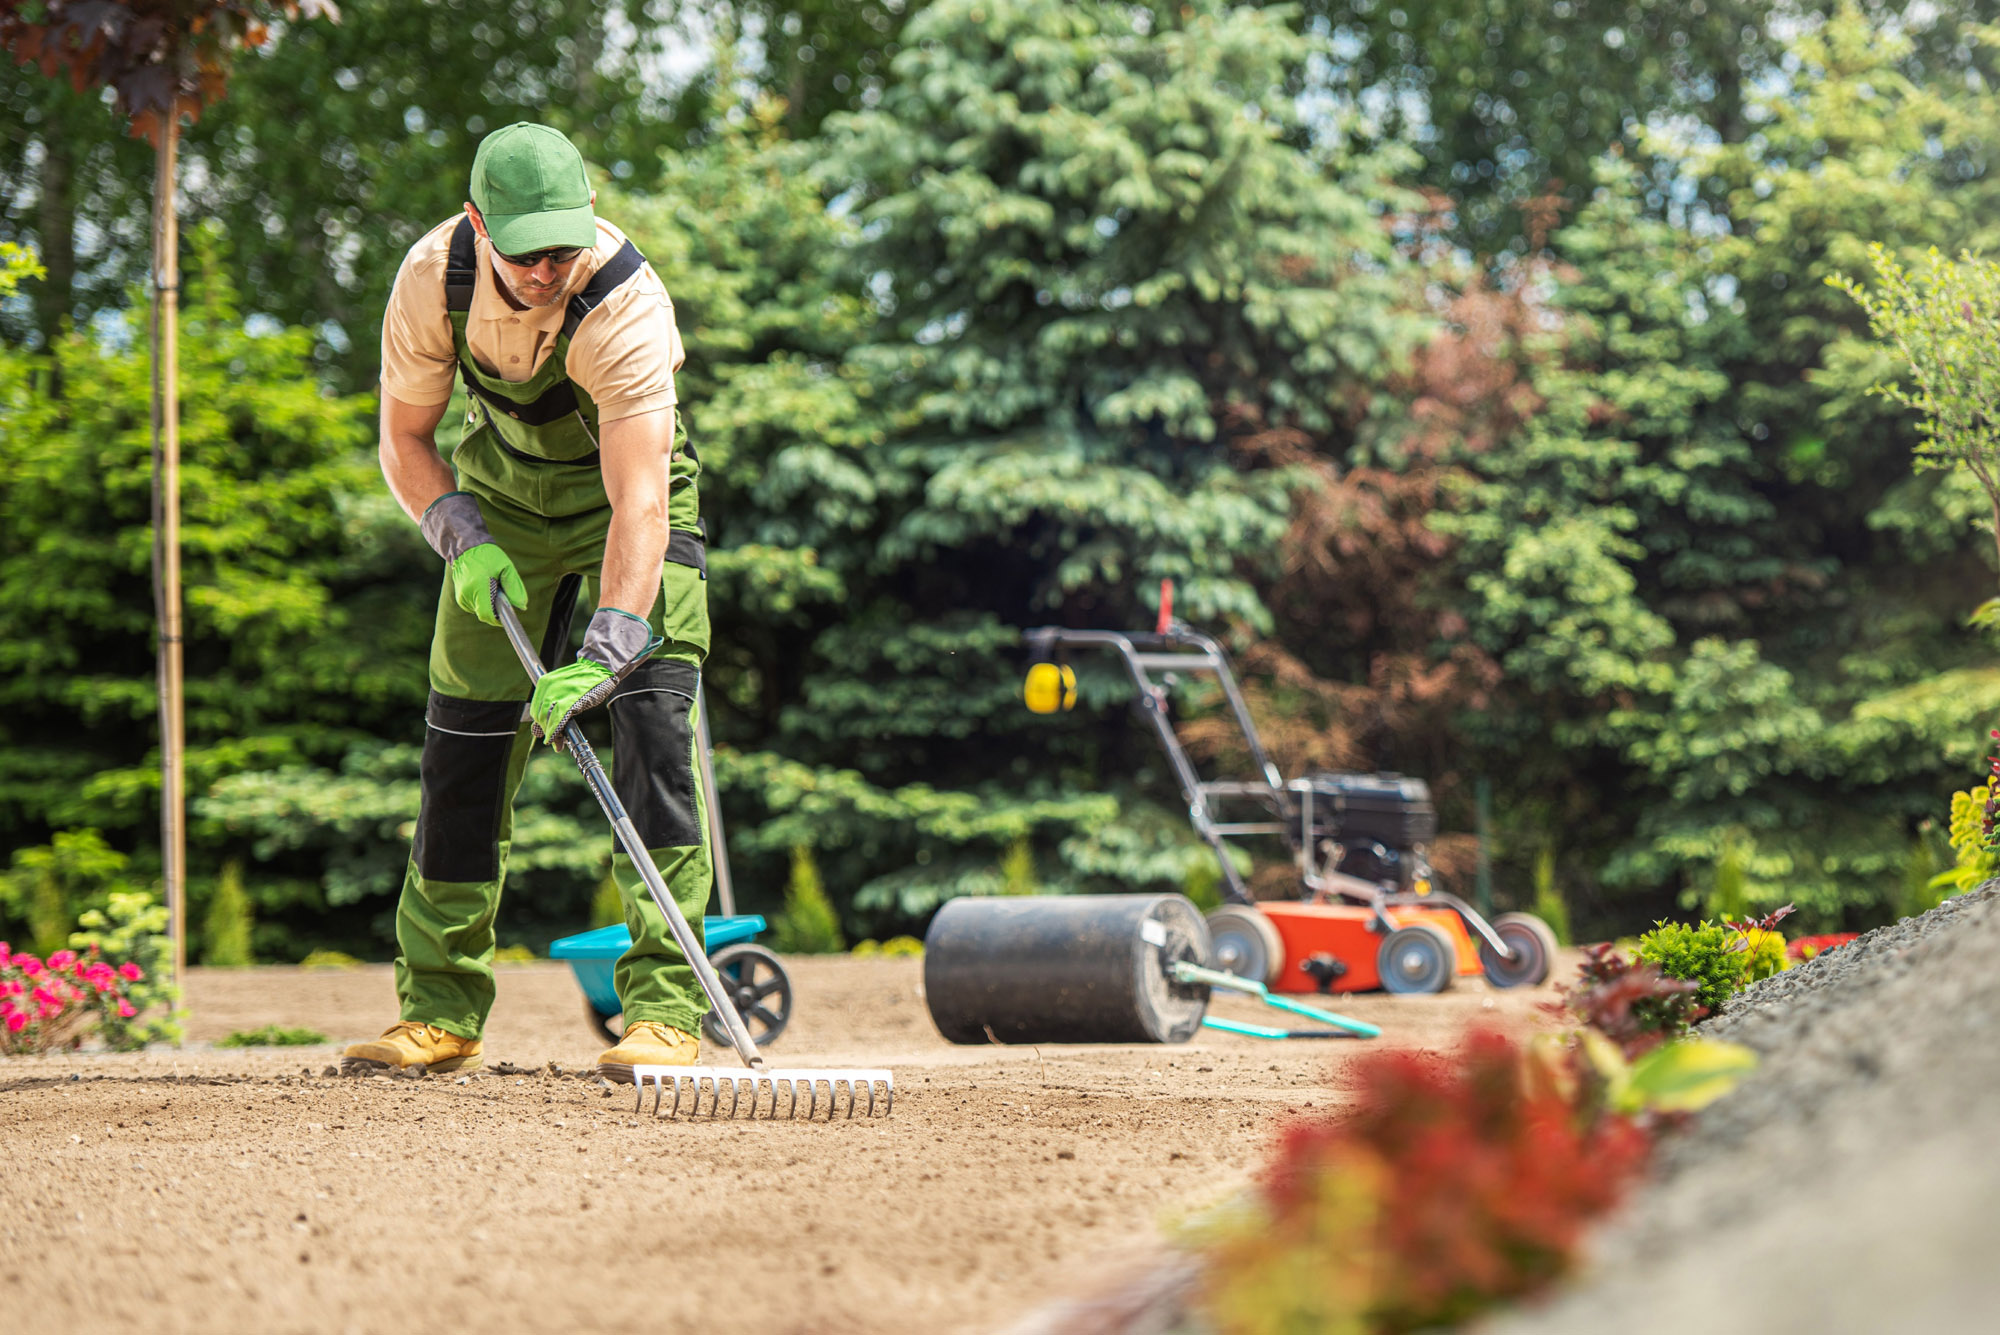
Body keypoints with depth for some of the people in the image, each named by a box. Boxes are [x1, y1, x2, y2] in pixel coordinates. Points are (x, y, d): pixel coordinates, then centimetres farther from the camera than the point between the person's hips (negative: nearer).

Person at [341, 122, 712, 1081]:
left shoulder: (626, 303, -35)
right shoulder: (433, 276, -23)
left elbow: (640, 503, -41)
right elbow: (404, 439, -7)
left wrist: (603, 651, -50)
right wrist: (463, 539, -23)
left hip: (624, 490, -3)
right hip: (502, 496, 4)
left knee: (653, 714, -20)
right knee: (463, 733, 0)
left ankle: (664, 1008, -19)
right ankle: (441, 1010, 10)